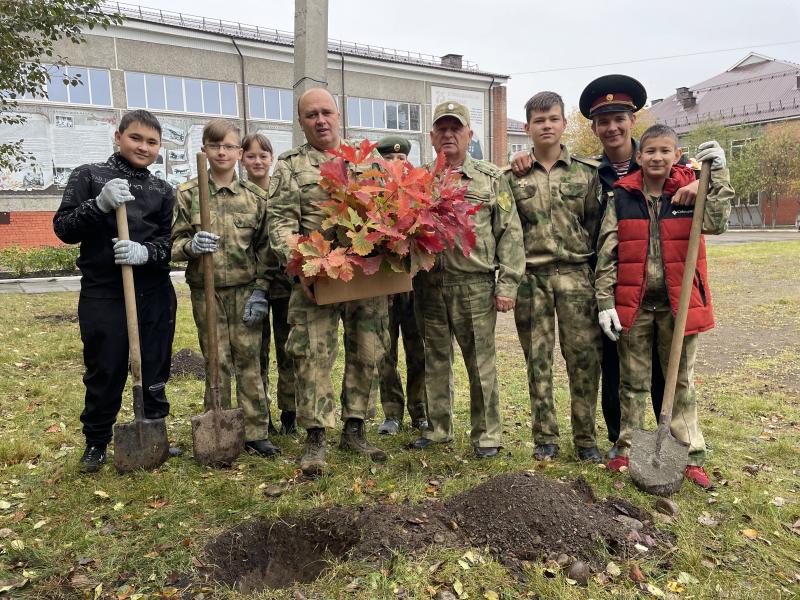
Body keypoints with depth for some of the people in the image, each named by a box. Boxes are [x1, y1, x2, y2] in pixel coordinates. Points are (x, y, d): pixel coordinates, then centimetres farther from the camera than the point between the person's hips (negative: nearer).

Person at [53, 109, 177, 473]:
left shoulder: (162, 191, 11)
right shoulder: (89, 176, 3)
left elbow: (170, 241, 5)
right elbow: (63, 228, -2)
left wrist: (145, 252, -17)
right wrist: (100, 204, -19)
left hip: (155, 294, 3)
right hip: (103, 294, -2)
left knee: (155, 371, 10)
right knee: (104, 372, 5)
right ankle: (96, 442, 24)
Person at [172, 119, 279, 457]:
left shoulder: (255, 197, 4)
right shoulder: (187, 194, 2)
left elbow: (263, 248, 4)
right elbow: (175, 244, 4)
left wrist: (260, 291, -4)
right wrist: (191, 245, -20)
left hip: (246, 290, 0)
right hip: (206, 291, 0)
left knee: (249, 360, 4)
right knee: (217, 363, 6)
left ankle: (255, 432, 14)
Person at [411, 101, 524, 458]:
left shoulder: (491, 178, 5)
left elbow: (510, 234, 1)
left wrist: (507, 284, -6)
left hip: (475, 286, -2)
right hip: (429, 285, 3)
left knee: (480, 362, 4)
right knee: (435, 359, 12)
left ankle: (486, 434, 19)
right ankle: (438, 428, 28)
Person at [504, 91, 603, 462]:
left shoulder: (587, 172, 8)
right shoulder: (513, 177, 8)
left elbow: (597, 226, 7)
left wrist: (600, 275, 3)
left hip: (576, 275, 0)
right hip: (531, 277, 0)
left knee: (584, 357, 0)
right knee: (538, 359, 5)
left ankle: (585, 439, 14)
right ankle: (545, 439, 17)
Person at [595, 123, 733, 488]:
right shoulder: (621, 196, 0)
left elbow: (716, 223, -16)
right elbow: (606, 253, -2)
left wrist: (718, 174, -19)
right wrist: (605, 302, -7)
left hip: (678, 303, 0)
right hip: (633, 304, 0)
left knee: (681, 382, 12)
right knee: (633, 382, 11)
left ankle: (691, 456, 23)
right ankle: (626, 449, 24)